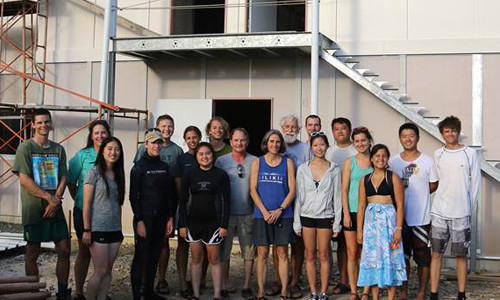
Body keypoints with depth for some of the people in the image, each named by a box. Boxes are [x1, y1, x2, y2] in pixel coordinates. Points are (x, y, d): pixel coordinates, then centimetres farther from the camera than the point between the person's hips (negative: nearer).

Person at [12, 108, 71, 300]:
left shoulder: (58, 149, 10)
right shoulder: (26, 147, -3)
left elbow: (63, 178, 7)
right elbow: (24, 179, -10)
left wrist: (55, 201, -9)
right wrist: (48, 197, -14)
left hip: (55, 208, 4)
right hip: (33, 209, -4)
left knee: (64, 250, 2)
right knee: (32, 253, 4)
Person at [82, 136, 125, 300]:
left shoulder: (118, 174, 12)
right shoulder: (94, 173, -6)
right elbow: (86, 204, -9)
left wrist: (120, 228, 13)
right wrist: (86, 230, -12)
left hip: (115, 230, 6)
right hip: (98, 229, -6)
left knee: (108, 271, 7)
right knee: (100, 271, -5)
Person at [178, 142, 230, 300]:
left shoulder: (221, 175, -1)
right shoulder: (190, 175, 4)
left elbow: (226, 201, -2)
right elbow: (183, 201, 5)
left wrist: (224, 225, -8)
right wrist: (182, 224, -1)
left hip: (213, 222, -2)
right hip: (193, 222, 2)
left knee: (214, 259, 3)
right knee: (196, 259, 8)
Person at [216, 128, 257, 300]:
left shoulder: (255, 161, 6)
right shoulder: (221, 161, 4)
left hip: (248, 214, 1)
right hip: (227, 214, -1)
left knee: (249, 252, 4)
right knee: (224, 252, 3)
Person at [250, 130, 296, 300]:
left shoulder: (287, 163, 6)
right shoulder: (257, 162, 7)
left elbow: (292, 190, 2)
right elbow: (253, 189, 1)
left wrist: (279, 210, -10)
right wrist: (264, 211, -9)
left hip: (283, 215, 0)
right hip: (261, 215, 0)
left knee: (282, 253, 2)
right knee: (262, 254, 1)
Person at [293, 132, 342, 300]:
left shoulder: (334, 169, 1)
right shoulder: (303, 169, 3)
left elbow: (337, 197, 2)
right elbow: (298, 196, 4)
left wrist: (337, 223, -1)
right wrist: (297, 222, 1)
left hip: (325, 217, -1)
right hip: (307, 216, 1)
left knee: (324, 256, 2)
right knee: (310, 256, 5)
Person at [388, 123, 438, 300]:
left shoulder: (427, 161, -1)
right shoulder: (393, 161, 4)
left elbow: (433, 186, 6)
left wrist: (416, 195, -1)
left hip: (421, 218, -2)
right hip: (399, 217, 2)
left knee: (423, 258, 4)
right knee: (402, 256, 10)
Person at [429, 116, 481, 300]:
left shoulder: (470, 153, 0)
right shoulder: (438, 154, 7)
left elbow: (475, 183, 1)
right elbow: (436, 181, 12)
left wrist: (470, 208, 1)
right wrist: (443, 200, 6)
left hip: (461, 213, -2)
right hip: (439, 211, 2)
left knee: (461, 255, 5)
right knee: (436, 253, 3)